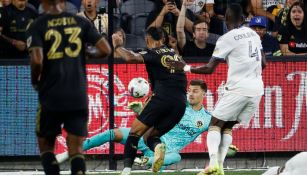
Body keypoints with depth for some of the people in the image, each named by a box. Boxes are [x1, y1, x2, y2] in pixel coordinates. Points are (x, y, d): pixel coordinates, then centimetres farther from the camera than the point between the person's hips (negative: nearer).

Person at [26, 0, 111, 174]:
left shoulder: (37, 26, -4)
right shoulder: (81, 22, 4)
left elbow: (37, 60, -18)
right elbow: (105, 49, -1)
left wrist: (34, 81, 2)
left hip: (51, 95, -2)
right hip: (78, 96, 2)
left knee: (46, 145, 14)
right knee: (76, 149, 5)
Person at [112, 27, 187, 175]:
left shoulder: (152, 53, 4)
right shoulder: (174, 53, 23)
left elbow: (131, 58, -13)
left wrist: (117, 46, 5)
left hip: (162, 97, -6)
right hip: (181, 103, 6)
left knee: (134, 133, 4)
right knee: (149, 136, 17)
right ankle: (157, 146, -19)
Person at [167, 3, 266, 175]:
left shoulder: (227, 39, -7)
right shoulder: (254, 34, 12)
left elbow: (209, 68, -5)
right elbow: (263, 64, 18)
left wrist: (186, 68, 6)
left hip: (238, 88, -6)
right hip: (257, 88, 6)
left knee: (216, 123, 5)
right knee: (228, 127, 14)